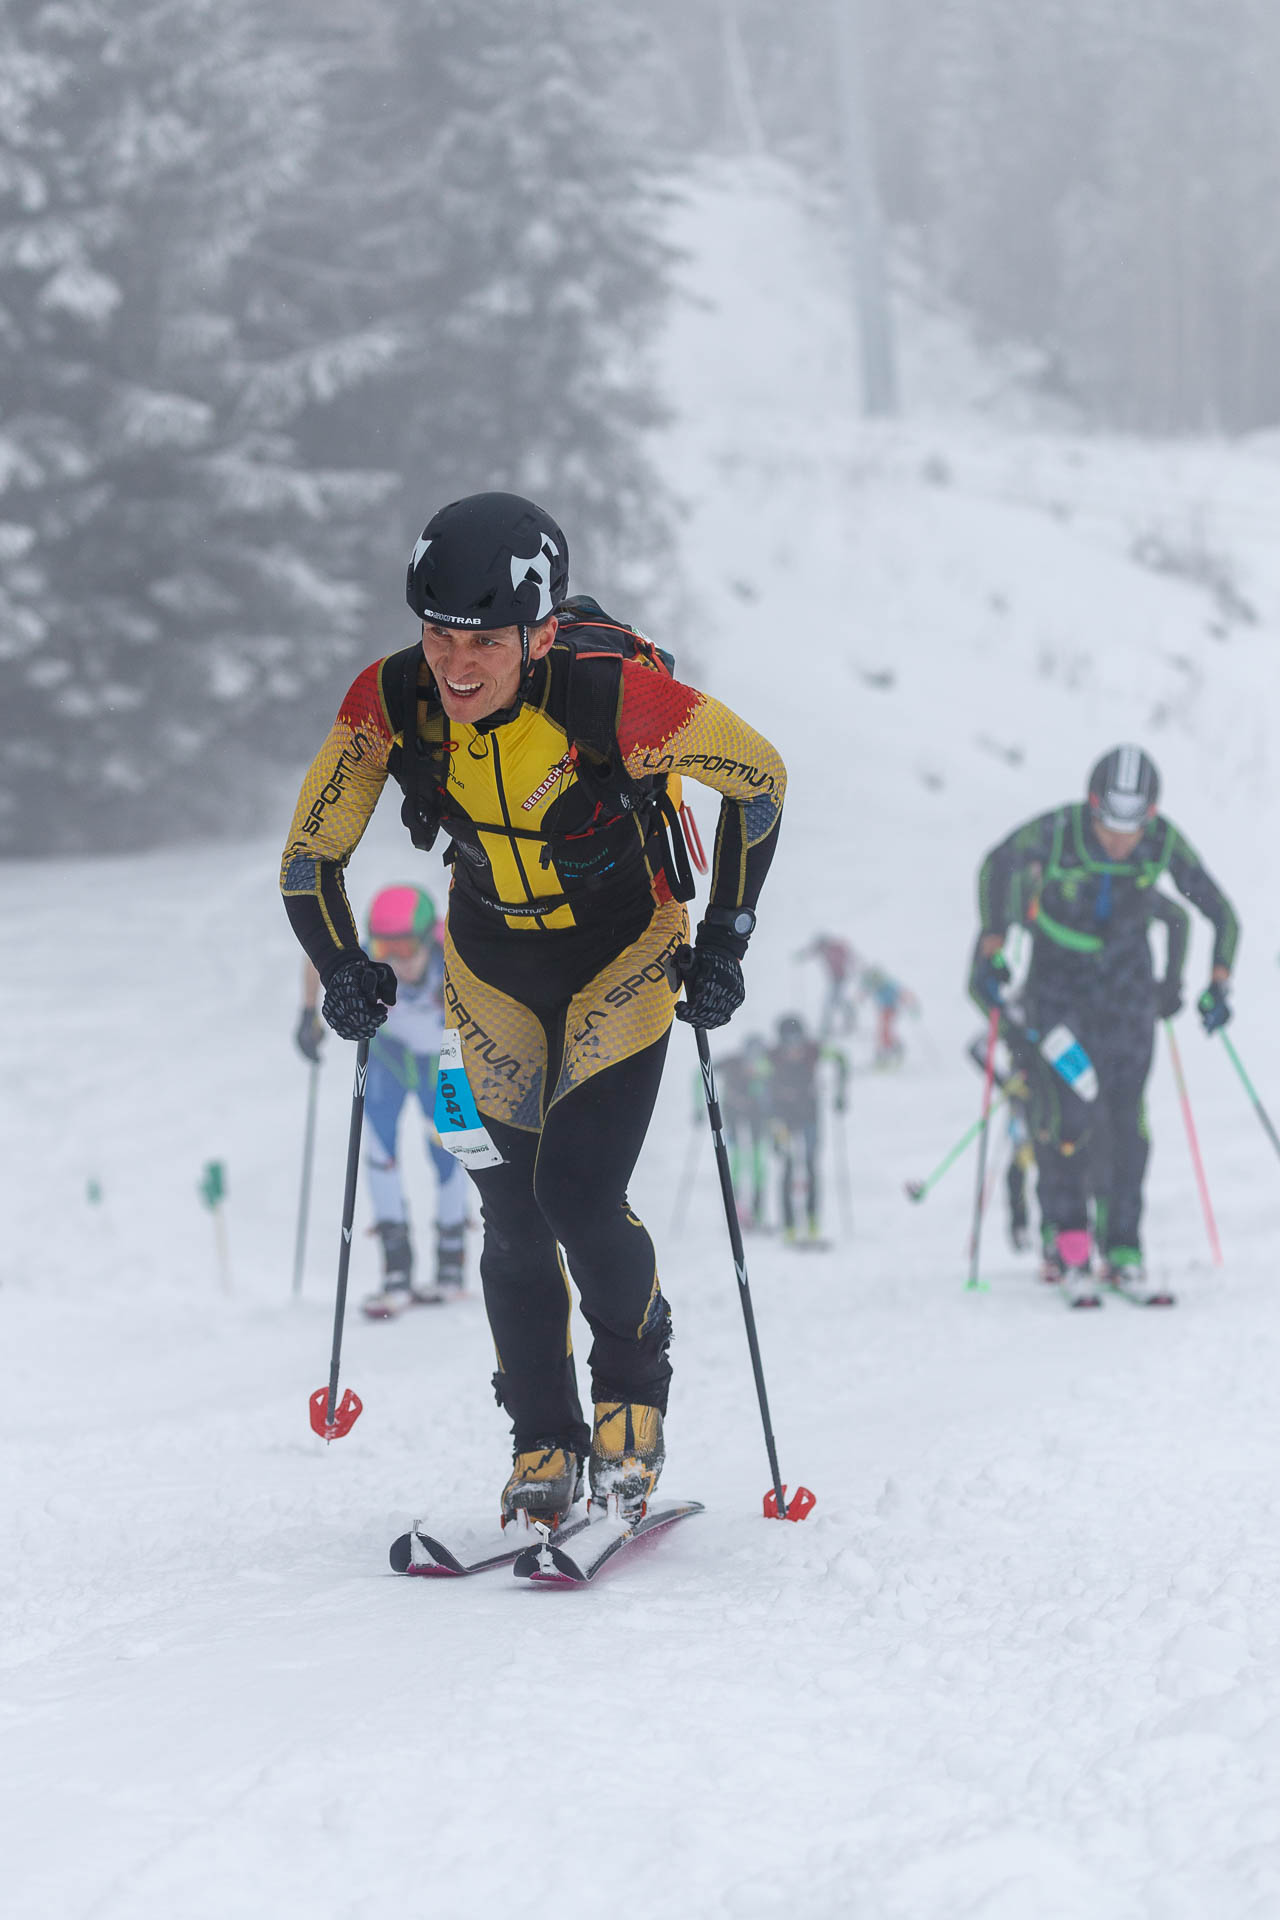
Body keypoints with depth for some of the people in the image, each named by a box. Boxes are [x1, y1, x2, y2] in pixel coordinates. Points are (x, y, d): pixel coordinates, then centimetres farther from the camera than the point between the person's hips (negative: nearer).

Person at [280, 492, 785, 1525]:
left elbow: (758, 776, -15)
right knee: (513, 1218, 3)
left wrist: (724, 941, -13)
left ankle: (634, 1399, 11)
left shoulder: (613, 693, -32)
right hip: (493, 964, 3)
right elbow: (311, 851, -5)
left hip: (623, 953, -3)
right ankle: (543, 1445, 19)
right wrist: (342, 966, -19)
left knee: (578, 1191, -16)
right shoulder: (390, 702, -23)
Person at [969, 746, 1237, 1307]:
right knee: (1066, 1114, -13)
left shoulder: (1163, 841, -20)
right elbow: (997, 866, -13)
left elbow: (1219, 911, -10)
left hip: (1127, 987, 2)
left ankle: (1122, 1253, 4)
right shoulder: (1053, 832, -27)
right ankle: (1067, 1247, -3)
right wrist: (991, 949, -18)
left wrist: (1218, 985, -15)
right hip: (1057, 982, -2)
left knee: (1125, 1118, -3)